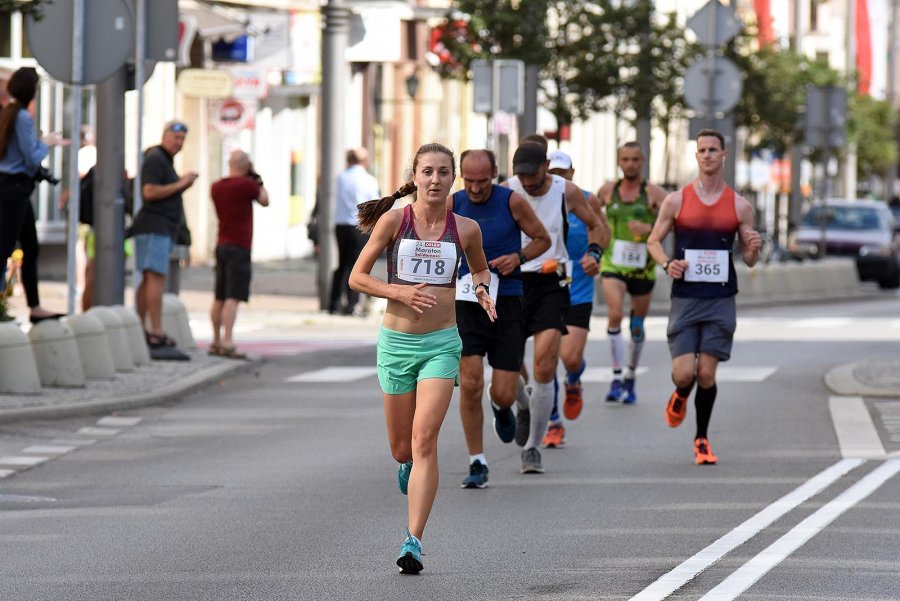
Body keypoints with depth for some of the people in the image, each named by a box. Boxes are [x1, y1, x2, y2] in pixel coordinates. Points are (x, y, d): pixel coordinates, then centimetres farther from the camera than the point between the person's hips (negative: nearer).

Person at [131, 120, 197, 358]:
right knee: (156, 277, -16)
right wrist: (179, 184, -15)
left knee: (149, 280, 8)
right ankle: (157, 337, -22)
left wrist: (184, 184, 11)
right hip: (154, 226, -11)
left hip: (162, 229, 11)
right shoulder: (155, 158, -9)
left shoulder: (165, 160, 23)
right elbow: (149, 192, -19)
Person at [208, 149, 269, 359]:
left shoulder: (216, 187, 9)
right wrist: (257, 179, 12)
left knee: (220, 298, 14)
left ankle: (216, 342, 20)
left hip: (221, 245, 7)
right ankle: (227, 343, -21)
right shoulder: (247, 184, -12)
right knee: (233, 297, -13)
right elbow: (265, 201, 3)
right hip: (239, 247, -7)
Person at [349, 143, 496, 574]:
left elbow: (480, 268, 22)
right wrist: (399, 292, -14)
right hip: (396, 342, 1)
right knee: (402, 448, 11)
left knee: (424, 441, -14)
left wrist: (482, 289, 1)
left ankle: (413, 542, -15)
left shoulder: (465, 229, 1)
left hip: (441, 344, -1)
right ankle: (409, 464, 50)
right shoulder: (393, 220, -4)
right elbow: (357, 277, 0)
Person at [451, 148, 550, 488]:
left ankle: (502, 408, 38)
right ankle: (477, 464, 0)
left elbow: (543, 239, 7)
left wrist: (518, 257, -11)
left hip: (507, 304, -1)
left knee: (503, 393, -2)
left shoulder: (512, 202, -5)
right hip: (467, 303, 1)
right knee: (470, 385, -13)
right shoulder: (451, 205, 0)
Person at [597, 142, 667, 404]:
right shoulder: (607, 191, 3)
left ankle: (631, 378, 31)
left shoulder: (653, 193, -5)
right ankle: (617, 377, -20)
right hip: (613, 265, 0)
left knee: (637, 327, 11)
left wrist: (650, 228, -26)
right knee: (614, 315, -22)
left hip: (642, 267, 0)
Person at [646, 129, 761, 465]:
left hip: (721, 300, 1)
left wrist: (753, 248, -14)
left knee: (707, 375, -1)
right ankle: (680, 398, 28)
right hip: (685, 298, -1)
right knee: (683, 373, -9)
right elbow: (654, 240, 9)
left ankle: (702, 440, 16)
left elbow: (749, 260, 10)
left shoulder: (739, 206, 4)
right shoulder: (677, 201, 2)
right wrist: (666, 263, -11)